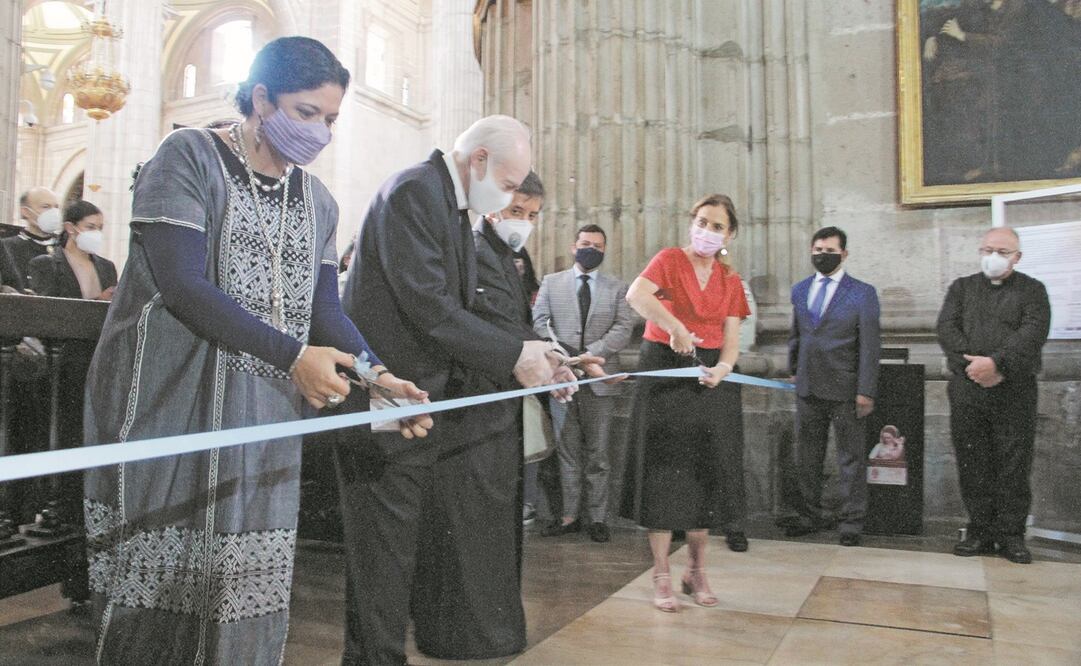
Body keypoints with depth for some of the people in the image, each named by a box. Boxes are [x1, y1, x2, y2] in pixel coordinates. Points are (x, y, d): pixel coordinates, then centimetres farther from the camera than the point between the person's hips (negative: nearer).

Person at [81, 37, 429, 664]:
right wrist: (293, 355, -20)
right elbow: (181, 284, -16)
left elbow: (325, 309, 8)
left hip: (264, 417, 5)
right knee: (164, 583, 1)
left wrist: (378, 375, -10)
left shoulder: (318, 201, 12)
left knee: (248, 586, 6)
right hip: (169, 404, -5)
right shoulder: (189, 158, -5)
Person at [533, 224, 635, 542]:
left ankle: (597, 517, 11)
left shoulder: (617, 288, 8)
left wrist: (589, 354, -16)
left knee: (597, 452, 4)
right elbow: (539, 321, 2)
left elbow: (623, 329, -4)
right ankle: (570, 516, 14)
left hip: (600, 378, -1)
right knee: (567, 451, 7)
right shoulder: (551, 282, 10)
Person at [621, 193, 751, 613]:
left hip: (711, 381, 5)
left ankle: (696, 571, 23)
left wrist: (722, 369, -17)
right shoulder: (670, 260, -2)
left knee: (707, 475, 8)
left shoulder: (731, 281, 11)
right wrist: (675, 327, -35)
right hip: (665, 373, -4)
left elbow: (731, 340, 4)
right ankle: (661, 576, 9)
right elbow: (636, 295, -23)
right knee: (664, 472, -1)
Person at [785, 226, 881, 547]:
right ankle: (810, 515, 27)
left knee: (851, 458, 5)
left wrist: (866, 391, -12)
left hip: (844, 389, -5)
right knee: (807, 457, 13)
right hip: (808, 388, 5)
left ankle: (851, 522, 16)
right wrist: (793, 370, 14)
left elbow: (870, 345, -8)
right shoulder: (799, 290, 10)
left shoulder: (862, 292, -4)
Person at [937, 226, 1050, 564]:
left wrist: (996, 363, -22)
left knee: (1014, 466, 1)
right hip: (966, 390, 2)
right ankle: (979, 531, 13)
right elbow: (947, 329, 1)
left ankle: (1011, 535, 10)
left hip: (1015, 391, -2)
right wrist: (971, 364, -14)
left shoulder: (1032, 290, 8)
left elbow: (1033, 333, -8)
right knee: (973, 466, 4)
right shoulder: (962, 288, 15)